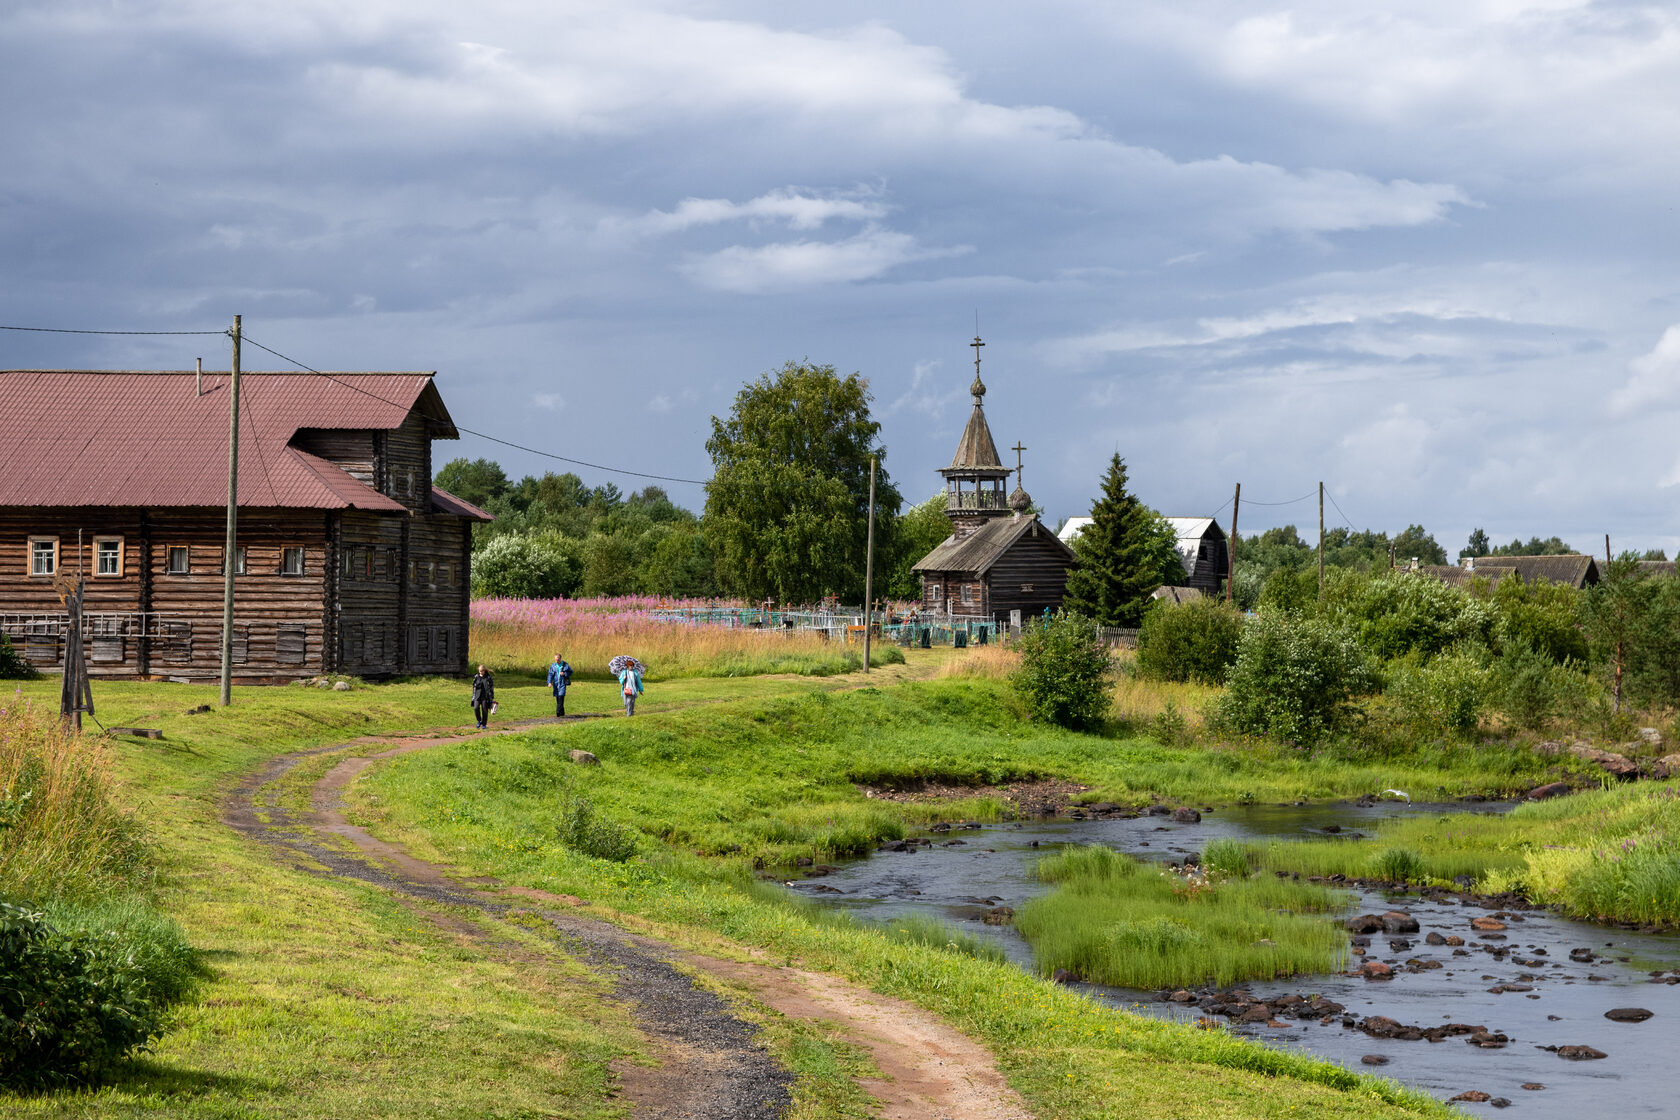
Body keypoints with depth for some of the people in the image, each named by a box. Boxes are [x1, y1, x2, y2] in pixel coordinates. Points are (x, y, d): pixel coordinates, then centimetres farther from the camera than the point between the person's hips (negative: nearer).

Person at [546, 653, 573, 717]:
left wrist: (564, 674, -14)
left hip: (562, 683, -4)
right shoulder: (553, 666, 3)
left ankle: (558, 712, -17)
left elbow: (570, 672, 5)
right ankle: (562, 712, 21)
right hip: (556, 684, 4)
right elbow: (550, 674, -2)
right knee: (557, 698, 8)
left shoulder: (565, 665, -3)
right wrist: (549, 682, -15)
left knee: (561, 697, -15)